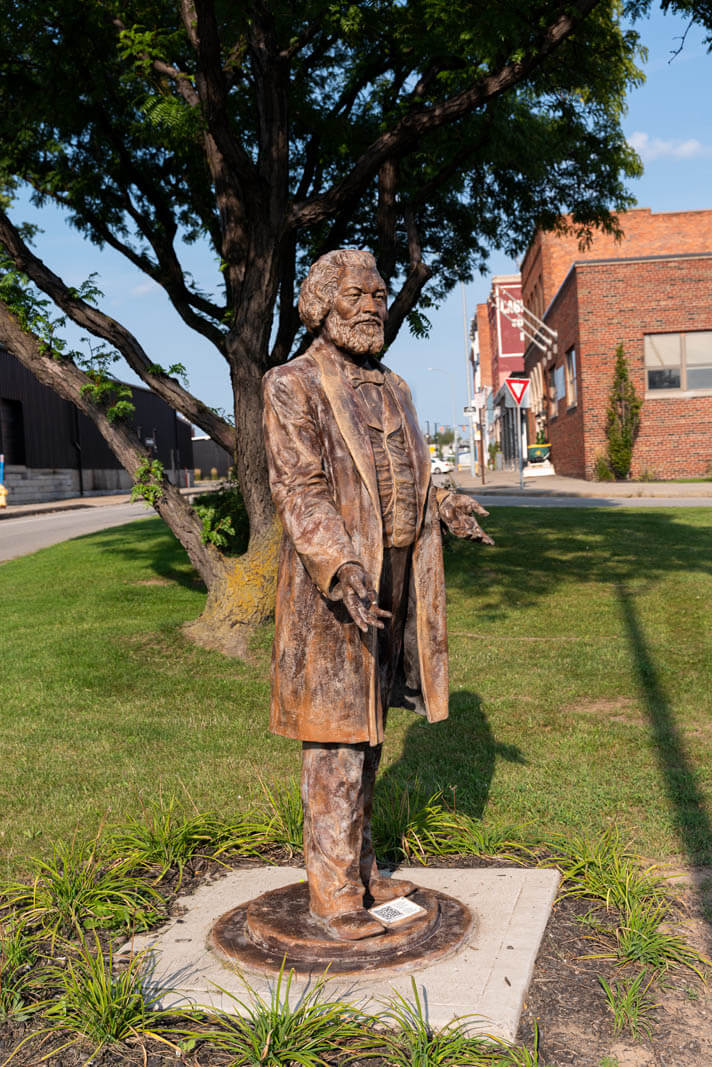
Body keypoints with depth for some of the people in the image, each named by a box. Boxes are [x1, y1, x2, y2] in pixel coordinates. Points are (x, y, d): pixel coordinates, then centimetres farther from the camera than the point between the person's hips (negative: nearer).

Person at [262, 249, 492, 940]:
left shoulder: (391, 389, 15)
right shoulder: (292, 386, -8)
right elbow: (299, 491, -18)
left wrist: (445, 507, 10)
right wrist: (341, 569, -30)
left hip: (392, 580, 8)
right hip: (334, 586, -8)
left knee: (366, 730, 16)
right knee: (335, 740, -3)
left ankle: (360, 867, 30)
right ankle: (331, 892, 10)